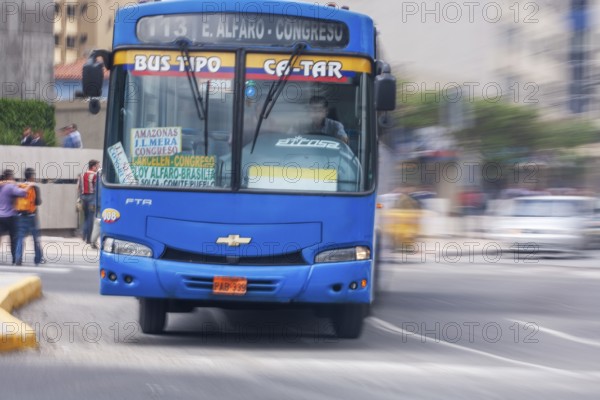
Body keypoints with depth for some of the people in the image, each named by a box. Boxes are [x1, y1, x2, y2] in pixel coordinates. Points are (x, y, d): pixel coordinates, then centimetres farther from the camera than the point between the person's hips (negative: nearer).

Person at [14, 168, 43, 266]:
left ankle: (18, 259, -9)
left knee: (20, 238, 3)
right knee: (36, 238, 10)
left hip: (21, 215, 3)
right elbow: (38, 202, -12)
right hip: (32, 215, -3)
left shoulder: (19, 186, 1)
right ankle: (38, 259, 16)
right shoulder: (35, 188, -9)